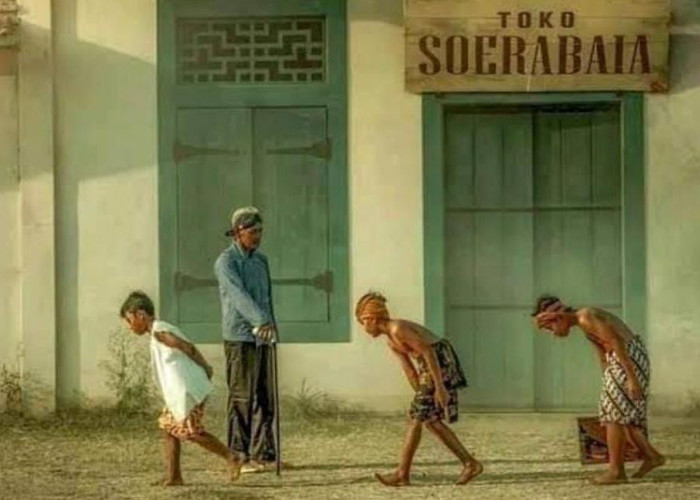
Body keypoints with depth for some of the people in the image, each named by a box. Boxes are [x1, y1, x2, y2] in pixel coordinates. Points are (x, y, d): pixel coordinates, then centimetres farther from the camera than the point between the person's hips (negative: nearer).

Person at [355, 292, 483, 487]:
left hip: (440, 361, -10)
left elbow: (428, 352, -21)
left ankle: (402, 473, -4)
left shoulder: (398, 329, -16)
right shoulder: (391, 340, 14)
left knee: (417, 417, -7)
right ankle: (469, 463, 15)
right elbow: (409, 369, 17)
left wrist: (439, 387, -22)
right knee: (430, 419, 12)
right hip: (429, 366, 10)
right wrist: (422, 395, 15)